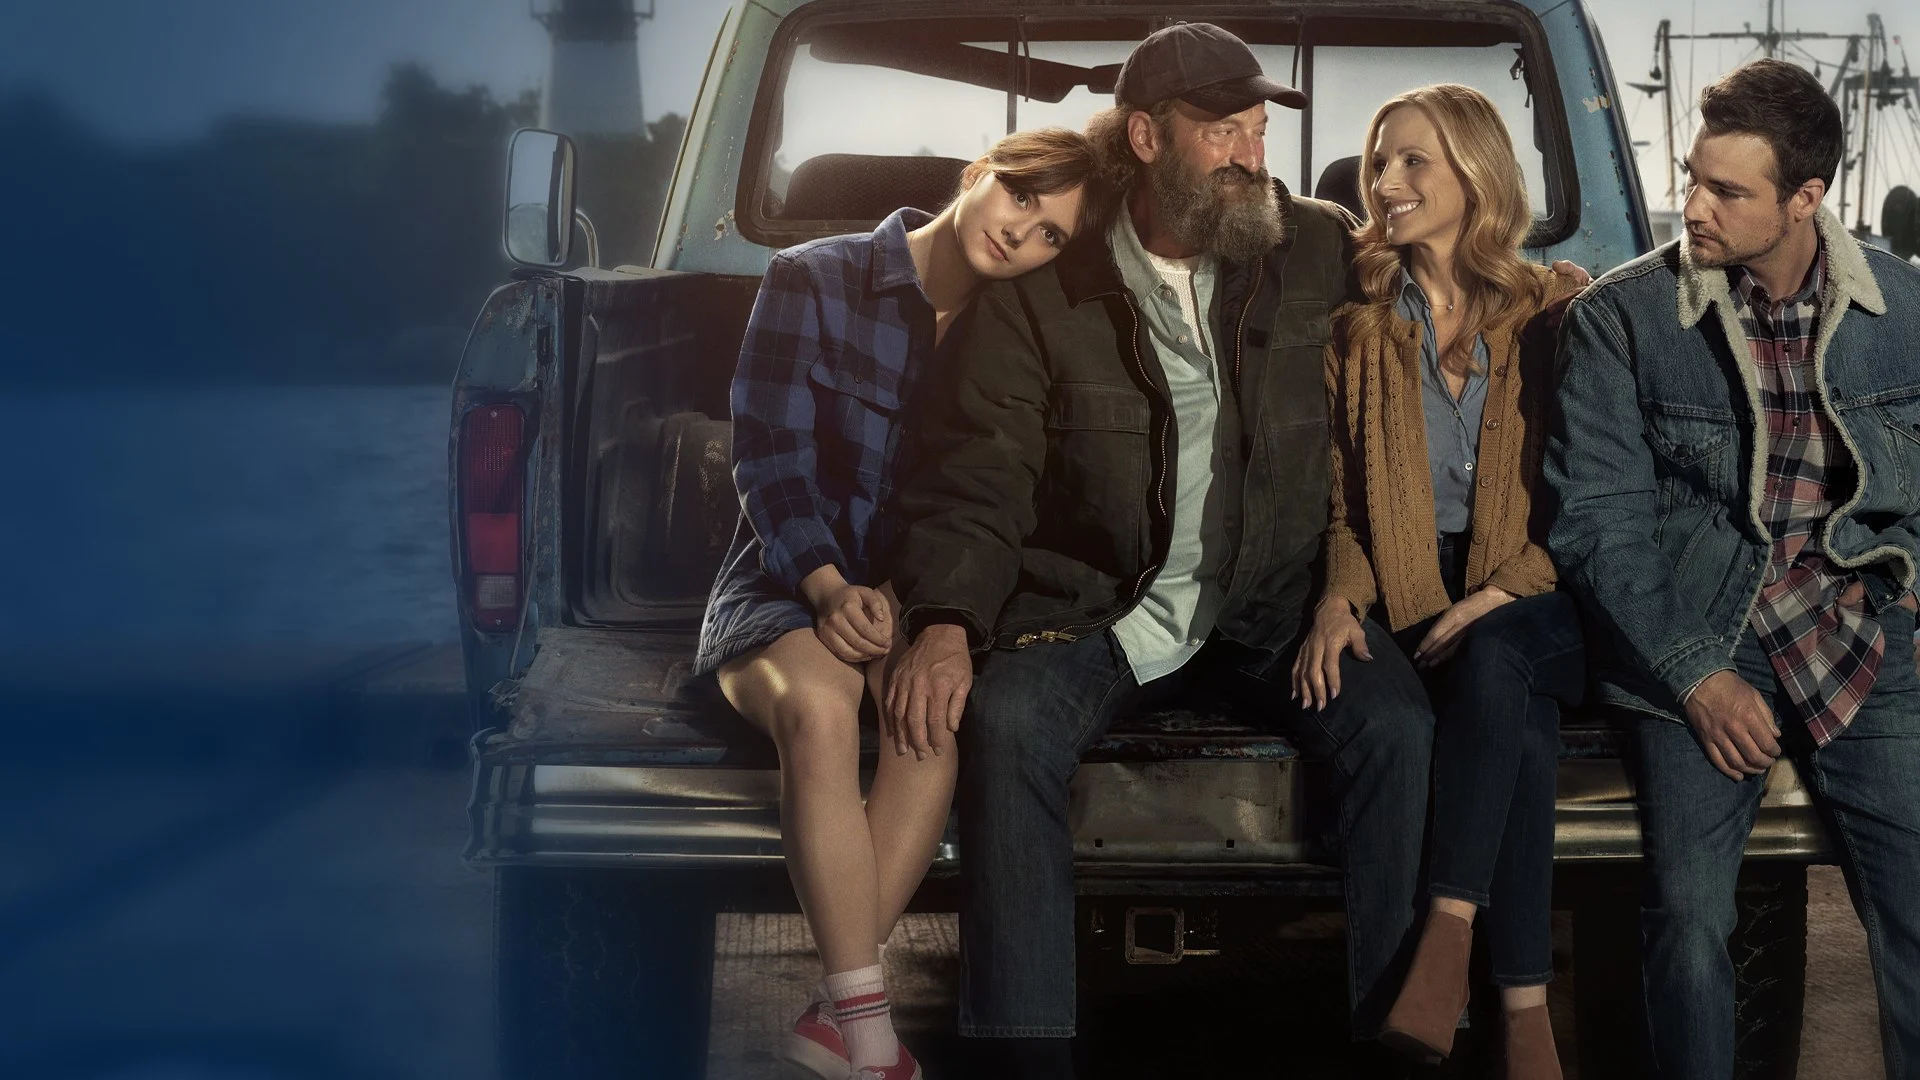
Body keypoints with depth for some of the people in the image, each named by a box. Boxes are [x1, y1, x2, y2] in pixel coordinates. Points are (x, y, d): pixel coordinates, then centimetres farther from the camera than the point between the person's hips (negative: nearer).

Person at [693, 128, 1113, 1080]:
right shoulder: (813, 281, -4)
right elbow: (770, 456, -9)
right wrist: (830, 588, -24)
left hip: (925, 598, 2)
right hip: (789, 589, -2)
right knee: (816, 703, -37)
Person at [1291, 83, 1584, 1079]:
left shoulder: (1557, 313, 7)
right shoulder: (1358, 326, 12)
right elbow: (1340, 498, 12)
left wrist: (1504, 594, -12)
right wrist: (1338, 598, -8)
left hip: (1526, 598, -1)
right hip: (1403, 598, 1)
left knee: (1489, 667, -38)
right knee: (1515, 736, -32)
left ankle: (1448, 934, -38)